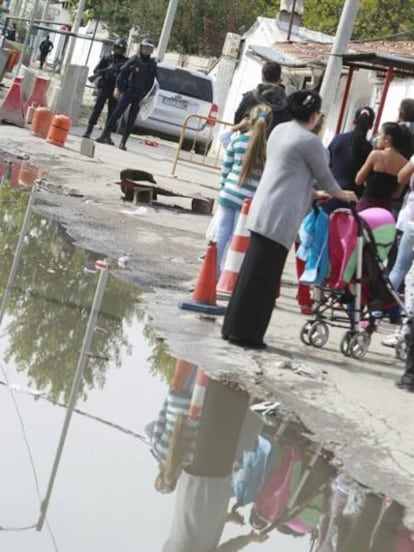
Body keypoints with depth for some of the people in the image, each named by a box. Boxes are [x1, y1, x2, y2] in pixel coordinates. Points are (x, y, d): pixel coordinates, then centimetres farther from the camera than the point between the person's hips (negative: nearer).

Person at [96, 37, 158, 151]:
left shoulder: (152, 64, 7)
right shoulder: (134, 59, 1)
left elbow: (152, 82, 9)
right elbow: (122, 73, -1)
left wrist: (147, 96, 3)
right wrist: (117, 88, -7)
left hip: (140, 96, 2)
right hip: (128, 91, -2)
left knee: (131, 120, 2)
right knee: (116, 113, -8)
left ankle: (123, 142, 6)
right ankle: (105, 135, -5)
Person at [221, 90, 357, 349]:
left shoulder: (280, 130, 13)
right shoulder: (309, 141, -13)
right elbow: (324, 176, -1)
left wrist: (312, 193, 28)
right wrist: (342, 194, 18)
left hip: (263, 209, 9)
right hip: (280, 216, -9)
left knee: (254, 271, 13)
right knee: (263, 276, -3)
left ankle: (234, 327, 18)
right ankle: (246, 333, 1)